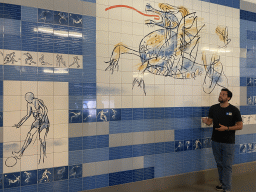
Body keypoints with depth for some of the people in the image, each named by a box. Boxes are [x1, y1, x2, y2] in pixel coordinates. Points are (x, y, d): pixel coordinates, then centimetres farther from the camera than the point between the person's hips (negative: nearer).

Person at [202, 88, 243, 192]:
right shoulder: (213, 108, 4)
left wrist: (226, 128, -18)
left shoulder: (234, 110, -7)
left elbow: (240, 126, -5)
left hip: (228, 143, -4)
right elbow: (210, 121, 8)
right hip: (216, 141, 4)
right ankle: (222, 183, 33)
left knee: (227, 166, 0)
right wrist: (205, 121, -16)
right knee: (220, 164, 16)